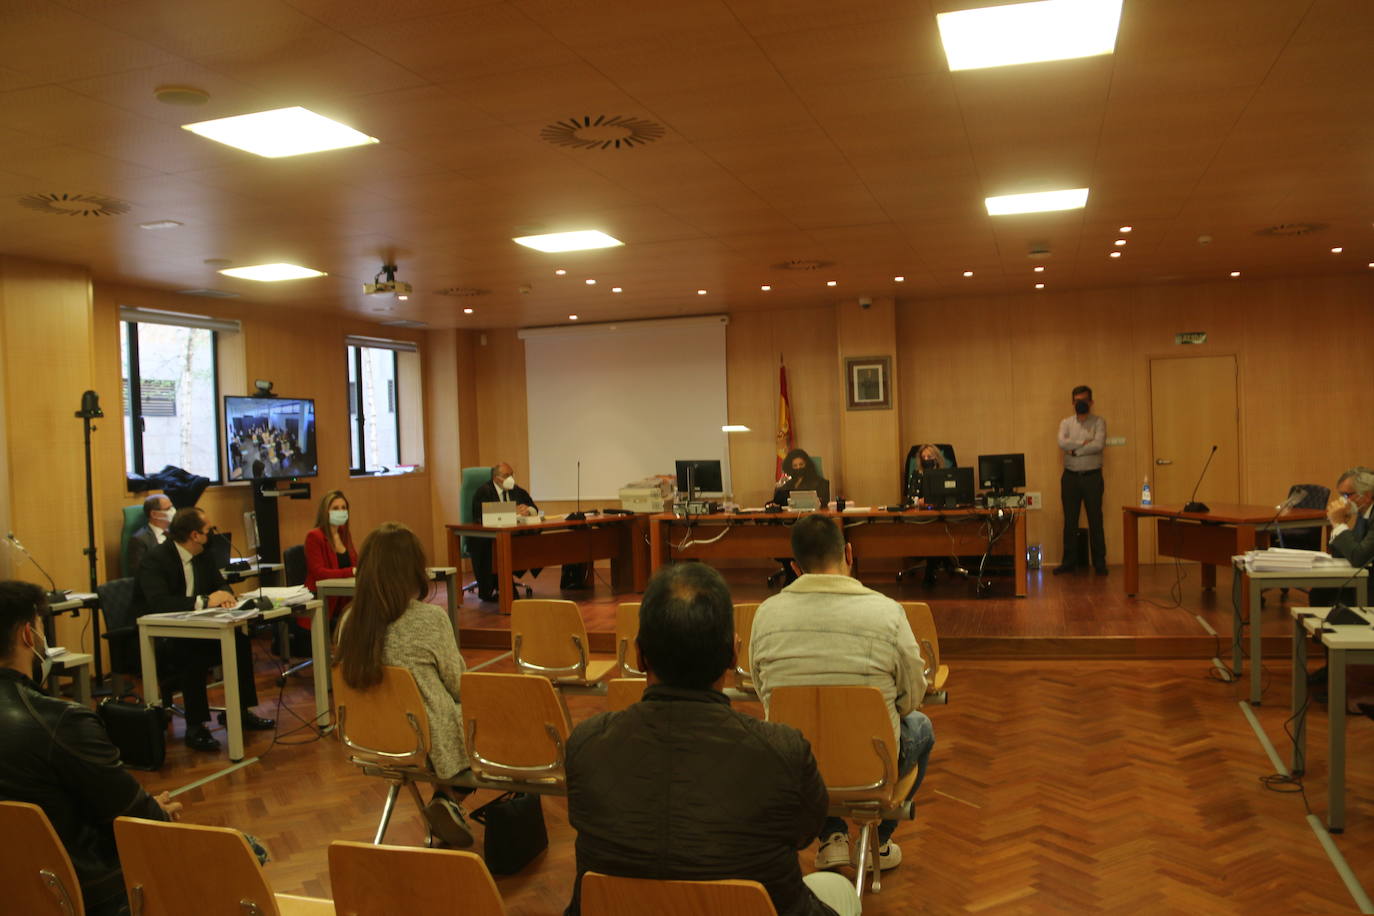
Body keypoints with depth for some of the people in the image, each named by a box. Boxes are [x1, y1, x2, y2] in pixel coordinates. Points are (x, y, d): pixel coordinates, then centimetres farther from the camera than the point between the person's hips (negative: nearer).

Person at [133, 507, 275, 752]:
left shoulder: (202, 556, 7)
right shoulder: (154, 559, -18)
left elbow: (220, 584, 14)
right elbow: (158, 603, -32)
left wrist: (224, 596, -11)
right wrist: (204, 601, -35)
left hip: (190, 632, 7)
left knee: (240, 639, -16)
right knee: (193, 654, -36)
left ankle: (243, 711, -5)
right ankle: (195, 727, -26)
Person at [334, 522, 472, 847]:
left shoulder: (349, 621, -5)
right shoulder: (430, 619, -21)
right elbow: (457, 683, -10)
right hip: (428, 743, -7)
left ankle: (446, 799, 15)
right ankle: (449, 798, 6)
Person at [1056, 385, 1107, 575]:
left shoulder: (1099, 422, 1)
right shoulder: (1066, 423, 8)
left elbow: (1098, 445, -15)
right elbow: (1062, 443, -10)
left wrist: (1075, 450, -12)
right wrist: (1084, 442, -14)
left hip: (1092, 476, -2)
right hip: (1070, 476, 2)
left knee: (1095, 520, 0)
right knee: (1070, 521, 6)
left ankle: (1099, 563, 7)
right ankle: (1069, 561, 13)